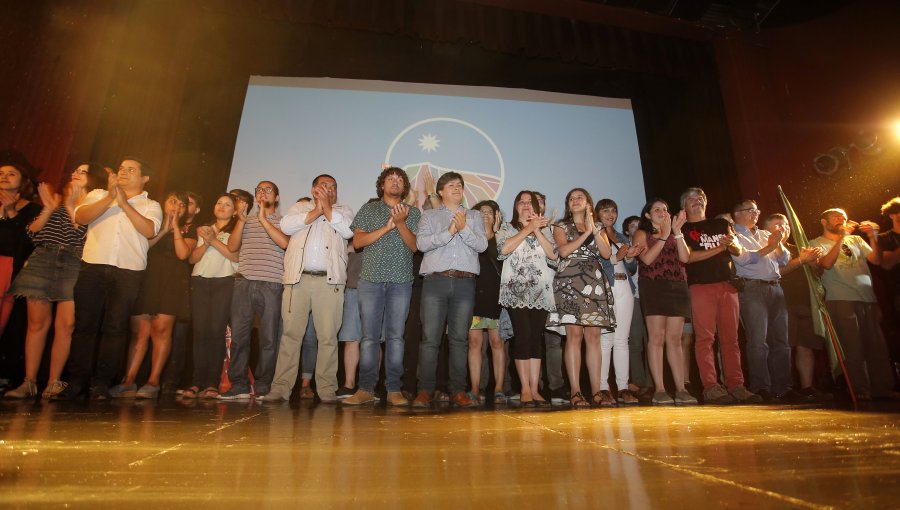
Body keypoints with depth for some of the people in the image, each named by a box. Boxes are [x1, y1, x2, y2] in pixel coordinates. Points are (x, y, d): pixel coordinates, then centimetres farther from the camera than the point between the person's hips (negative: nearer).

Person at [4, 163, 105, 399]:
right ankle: (29, 383, 7)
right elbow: (33, 231, 10)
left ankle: (53, 383, -1)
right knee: (37, 322, 2)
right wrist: (49, 208, -3)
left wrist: (70, 206, -9)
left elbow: (87, 232, -9)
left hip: (73, 266, -3)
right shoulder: (56, 200, 20)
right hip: (42, 262, 4)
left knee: (65, 325, -9)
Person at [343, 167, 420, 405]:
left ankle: (394, 390, 5)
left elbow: (414, 245, 2)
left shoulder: (412, 212, 13)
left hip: (401, 281, 0)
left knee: (395, 336, 0)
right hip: (371, 279, 0)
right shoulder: (368, 209, 13)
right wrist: (387, 227, -8)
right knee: (370, 336, 0)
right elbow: (357, 242, 1)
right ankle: (366, 389, 6)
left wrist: (401, 223, -12)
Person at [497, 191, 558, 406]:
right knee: (523, 336, -11)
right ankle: (525, 389, -4)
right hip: (516, 290, -3)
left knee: (537, 338, 1)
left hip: (540, 290, 3)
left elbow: (554, 255, 4)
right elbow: (503, 249, -9)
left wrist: (537, 231, -3)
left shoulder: (544, 229, 19)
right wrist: (527, 228, -5)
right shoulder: (507, 228, 12)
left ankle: (534, 389, 6)